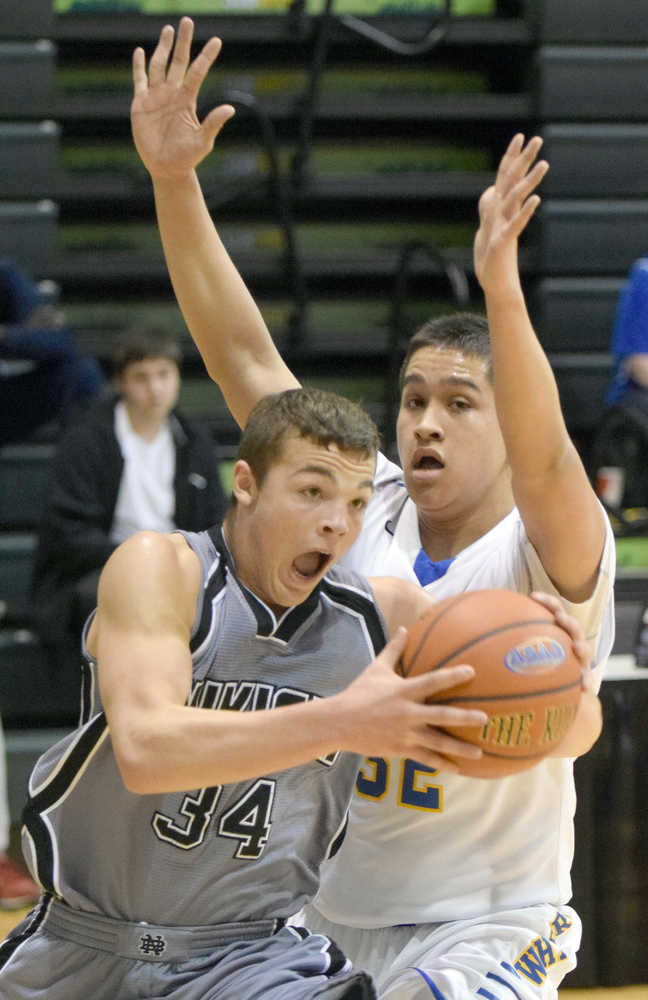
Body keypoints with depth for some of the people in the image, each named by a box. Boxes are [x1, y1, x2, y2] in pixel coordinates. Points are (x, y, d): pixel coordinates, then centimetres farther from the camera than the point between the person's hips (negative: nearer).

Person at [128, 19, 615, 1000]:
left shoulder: (546, 558, -12)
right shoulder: (363, 512, 1)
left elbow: (543, 462, -34)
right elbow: (245, 357, -3)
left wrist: (501, 287, -49)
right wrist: (174, 183, -12)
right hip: (324, 910, 5)